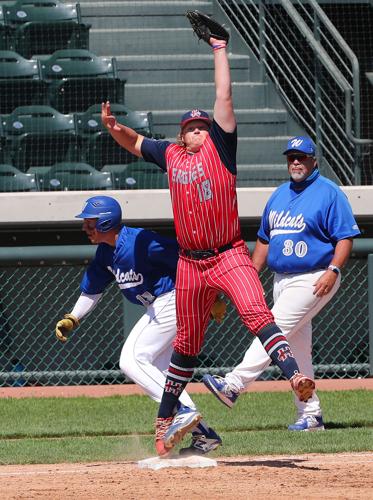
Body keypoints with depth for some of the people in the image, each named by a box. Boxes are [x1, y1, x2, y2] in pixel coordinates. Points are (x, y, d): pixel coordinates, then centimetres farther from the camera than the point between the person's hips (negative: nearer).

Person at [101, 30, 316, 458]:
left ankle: (295, 377, -41)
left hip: (229, 255, -4)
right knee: (186, 343, 13)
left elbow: (224, 97, -1)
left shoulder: (220, 147, 3)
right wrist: (113, 128, 7)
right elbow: (133, 143, 27)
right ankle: (164, 421, 22)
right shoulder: (170, 155, 13)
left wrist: (219, 49, 2)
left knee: (256, 313, -26)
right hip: (190, 263, 4)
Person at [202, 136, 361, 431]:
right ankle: (310, 415, 11)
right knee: (297, 349, 7)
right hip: (281, 281, 8)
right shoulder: (279, 195, 17)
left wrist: (333, 270, -23)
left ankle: (233, 385, -26)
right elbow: (265, 239, 23)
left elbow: (346, 236, -10)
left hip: (313, 280, -8)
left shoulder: (329, 193, -5)